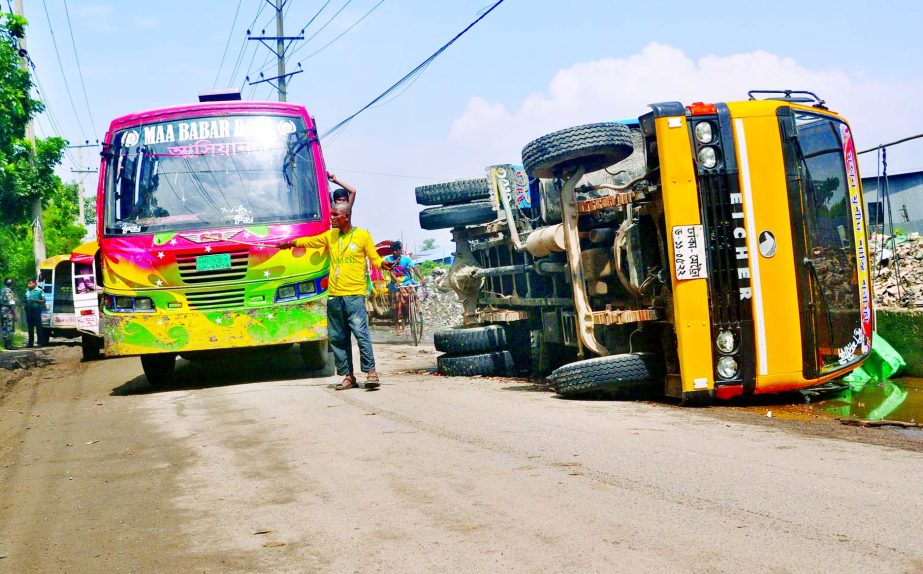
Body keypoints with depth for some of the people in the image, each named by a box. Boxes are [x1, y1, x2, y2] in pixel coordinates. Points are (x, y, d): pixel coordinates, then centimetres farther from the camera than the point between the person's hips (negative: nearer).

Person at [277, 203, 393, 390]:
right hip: (334, 295, 6)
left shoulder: (362, 235, 2)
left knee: (361, 332, -14)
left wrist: (383, 264, -15)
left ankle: (371, 372, -10)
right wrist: (290, 243, 27)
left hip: (354, 294, -5)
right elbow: (310, 241, 29)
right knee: (337, 337, 5)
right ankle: (348, 375, 10)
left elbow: (374, 258, 4)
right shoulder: (330, 236, 16)